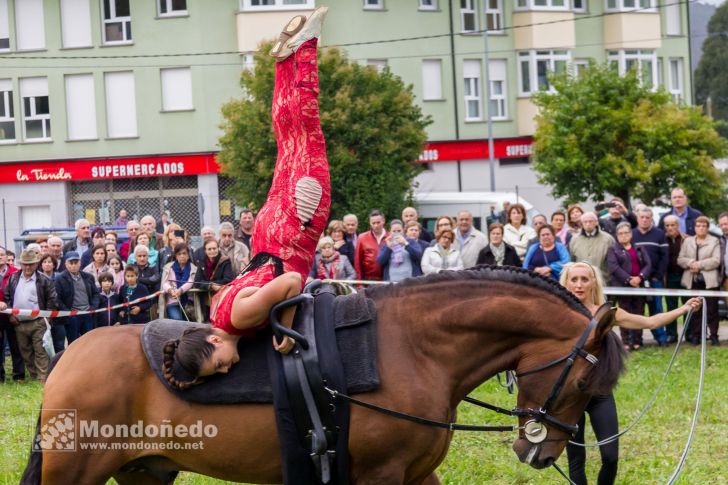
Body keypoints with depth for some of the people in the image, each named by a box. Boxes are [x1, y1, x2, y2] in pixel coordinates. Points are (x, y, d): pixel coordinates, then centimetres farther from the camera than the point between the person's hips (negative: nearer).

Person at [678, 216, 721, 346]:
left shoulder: (714, 241, 3)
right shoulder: (687, 241, 13)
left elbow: (716, 261, -7)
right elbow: (680, 259, 6)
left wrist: (700, 265, -15)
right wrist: (690, 263, -14)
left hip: (709, 280, -3)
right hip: (693, 281, 3)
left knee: (712, 309, -1)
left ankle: (714, 335, 4)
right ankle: (695, 335, 10)